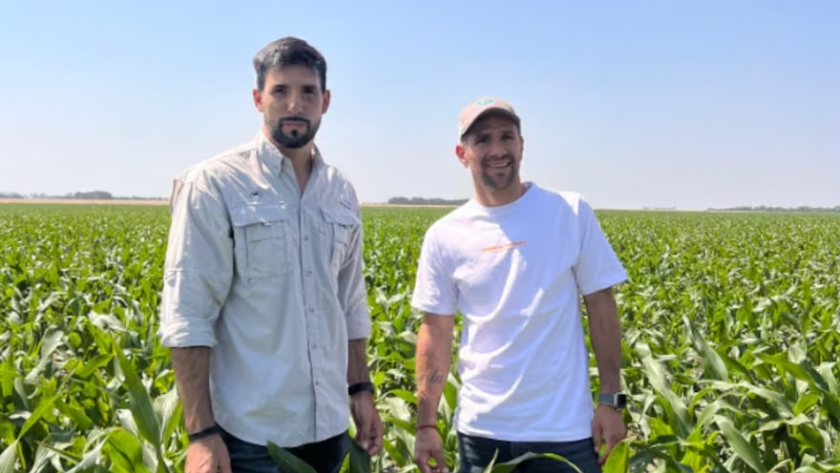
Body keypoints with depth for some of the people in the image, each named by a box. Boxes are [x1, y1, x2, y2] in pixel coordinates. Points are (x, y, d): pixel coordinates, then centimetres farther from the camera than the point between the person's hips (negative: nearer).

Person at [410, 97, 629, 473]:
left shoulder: (571, 213, -5)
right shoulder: (444, 235, -1)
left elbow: (601, 308, -1)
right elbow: (435, 332, 3)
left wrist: (612, 400, -4)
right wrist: (426, 424, 1)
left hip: (564, 429, -1)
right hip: (480, 429, 2)